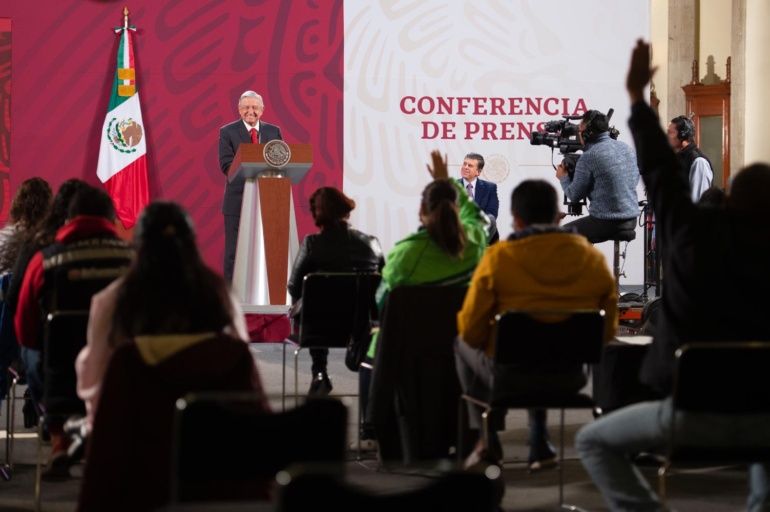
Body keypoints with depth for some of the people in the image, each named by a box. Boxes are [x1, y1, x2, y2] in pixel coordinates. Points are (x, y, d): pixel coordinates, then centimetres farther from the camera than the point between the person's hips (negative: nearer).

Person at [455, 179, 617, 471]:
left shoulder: (498, 257, -13)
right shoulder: (594, 259, -4)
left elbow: (471, 331, -8)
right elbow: (607, 330, 4)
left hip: (511, 375, -3)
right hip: (572, 378, 3)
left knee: (463, 344, 29)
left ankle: (487, 439, 28)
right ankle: (539, 444, 35)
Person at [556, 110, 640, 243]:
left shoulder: (589, 157, -13)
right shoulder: (627, 148, 7)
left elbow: (574, 195, -7)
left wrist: (563, 177, 14)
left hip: (606, 222, -8)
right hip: (631, 220, 8)